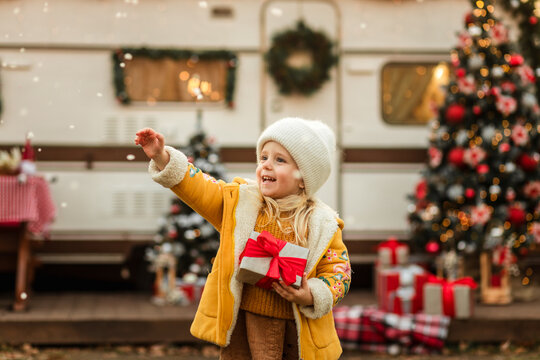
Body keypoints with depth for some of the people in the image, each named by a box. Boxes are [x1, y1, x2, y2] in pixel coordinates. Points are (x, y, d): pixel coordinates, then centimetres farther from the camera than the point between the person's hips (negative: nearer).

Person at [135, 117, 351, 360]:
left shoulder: (321, 224, -3)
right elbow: (198, 188, -2)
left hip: (297, 328, -1)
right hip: (244, 319, 1)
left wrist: (312, 297, -18)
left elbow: (338, 270, -1)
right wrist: (163, 158, -14)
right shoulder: (239, 201, 3)